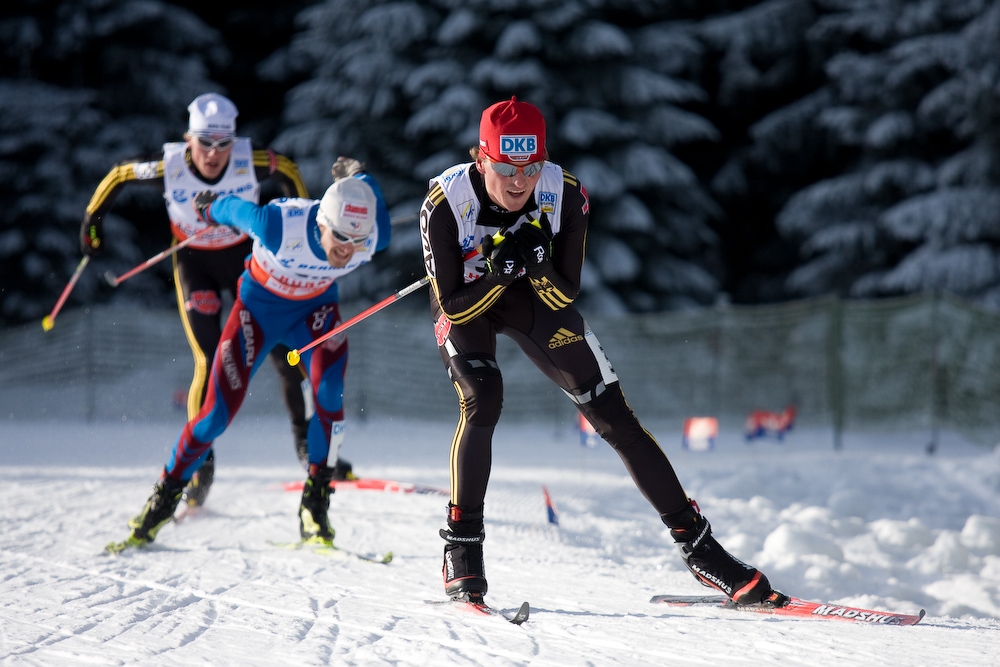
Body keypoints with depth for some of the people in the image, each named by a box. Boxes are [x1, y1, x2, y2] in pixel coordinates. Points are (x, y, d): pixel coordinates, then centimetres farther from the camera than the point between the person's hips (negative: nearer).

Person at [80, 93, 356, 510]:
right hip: (194, 263, -2)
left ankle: (306, 442, 17)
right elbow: (119, 175, -7)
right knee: (210, 363, -14)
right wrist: (92, 219, 0)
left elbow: (287, 171, -2)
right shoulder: (169, 167, -26)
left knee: (284, 348, -2)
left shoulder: (251, 162, -24)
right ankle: (200, 461, -2)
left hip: (244, 256, 2)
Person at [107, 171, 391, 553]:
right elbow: (233, 209, -17)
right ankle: (164, 498, 17)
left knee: (329, 392, -25)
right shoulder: (277, 225, -40)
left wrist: (356, 177, 15)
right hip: (259, 304, -2)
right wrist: (211, 207, 5)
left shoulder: (375, 238, -29)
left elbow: (366, 181, -7)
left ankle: (315, 507, -12)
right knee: (218, 414, -5)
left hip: (315, 309, 2)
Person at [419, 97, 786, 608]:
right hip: (463, 304, -2)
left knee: (615, 417, -4)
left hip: (535, 297, 2)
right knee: (483, 399, -30)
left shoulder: (566, 195, -26)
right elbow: (454, 307, -23)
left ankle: (696, 544, 3)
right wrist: (498, 272, -40)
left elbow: (565, 296, -17)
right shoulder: (446, 202, -31)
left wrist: (538, 268, -37)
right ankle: (462, 547, -15)